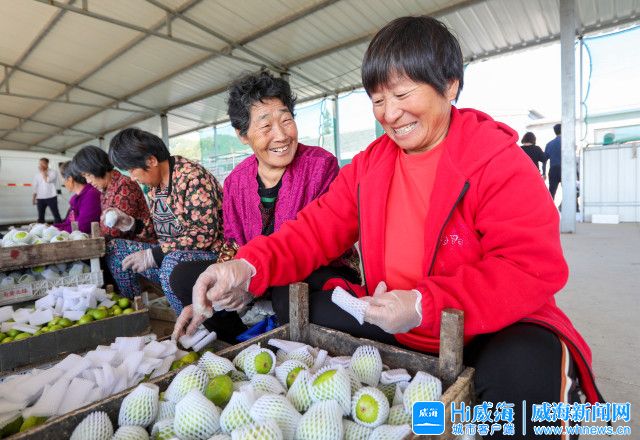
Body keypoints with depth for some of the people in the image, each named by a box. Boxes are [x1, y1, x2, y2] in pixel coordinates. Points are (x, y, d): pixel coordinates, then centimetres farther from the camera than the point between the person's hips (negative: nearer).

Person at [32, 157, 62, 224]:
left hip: (51, 197, -5)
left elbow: (47, 180, -18)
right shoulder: (37, 175, 12)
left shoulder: (53, 172, -1)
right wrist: (34, 198, 12)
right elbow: (35, 187, 15)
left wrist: (42, 171, -8)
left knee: (56, 215, -4)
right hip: (40, 198, 5)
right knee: (40, 216, 8)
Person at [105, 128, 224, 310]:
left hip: (207, 254, -9)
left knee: (172, 262, -38)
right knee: (114, 248, 7)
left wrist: (153, 255, -20)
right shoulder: (155, 182, 9)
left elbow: (206, 233, -24)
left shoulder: (191, 176, -18)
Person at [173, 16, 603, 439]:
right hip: (391, 326, 4)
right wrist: (249, 267, -18)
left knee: (517, 377, -35)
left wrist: (425, 305, -28)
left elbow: (534, 268, -18)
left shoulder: (497, 157, -12)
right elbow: (317, 229, -2)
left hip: (491, 328, -3)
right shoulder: (369, 164, 3)